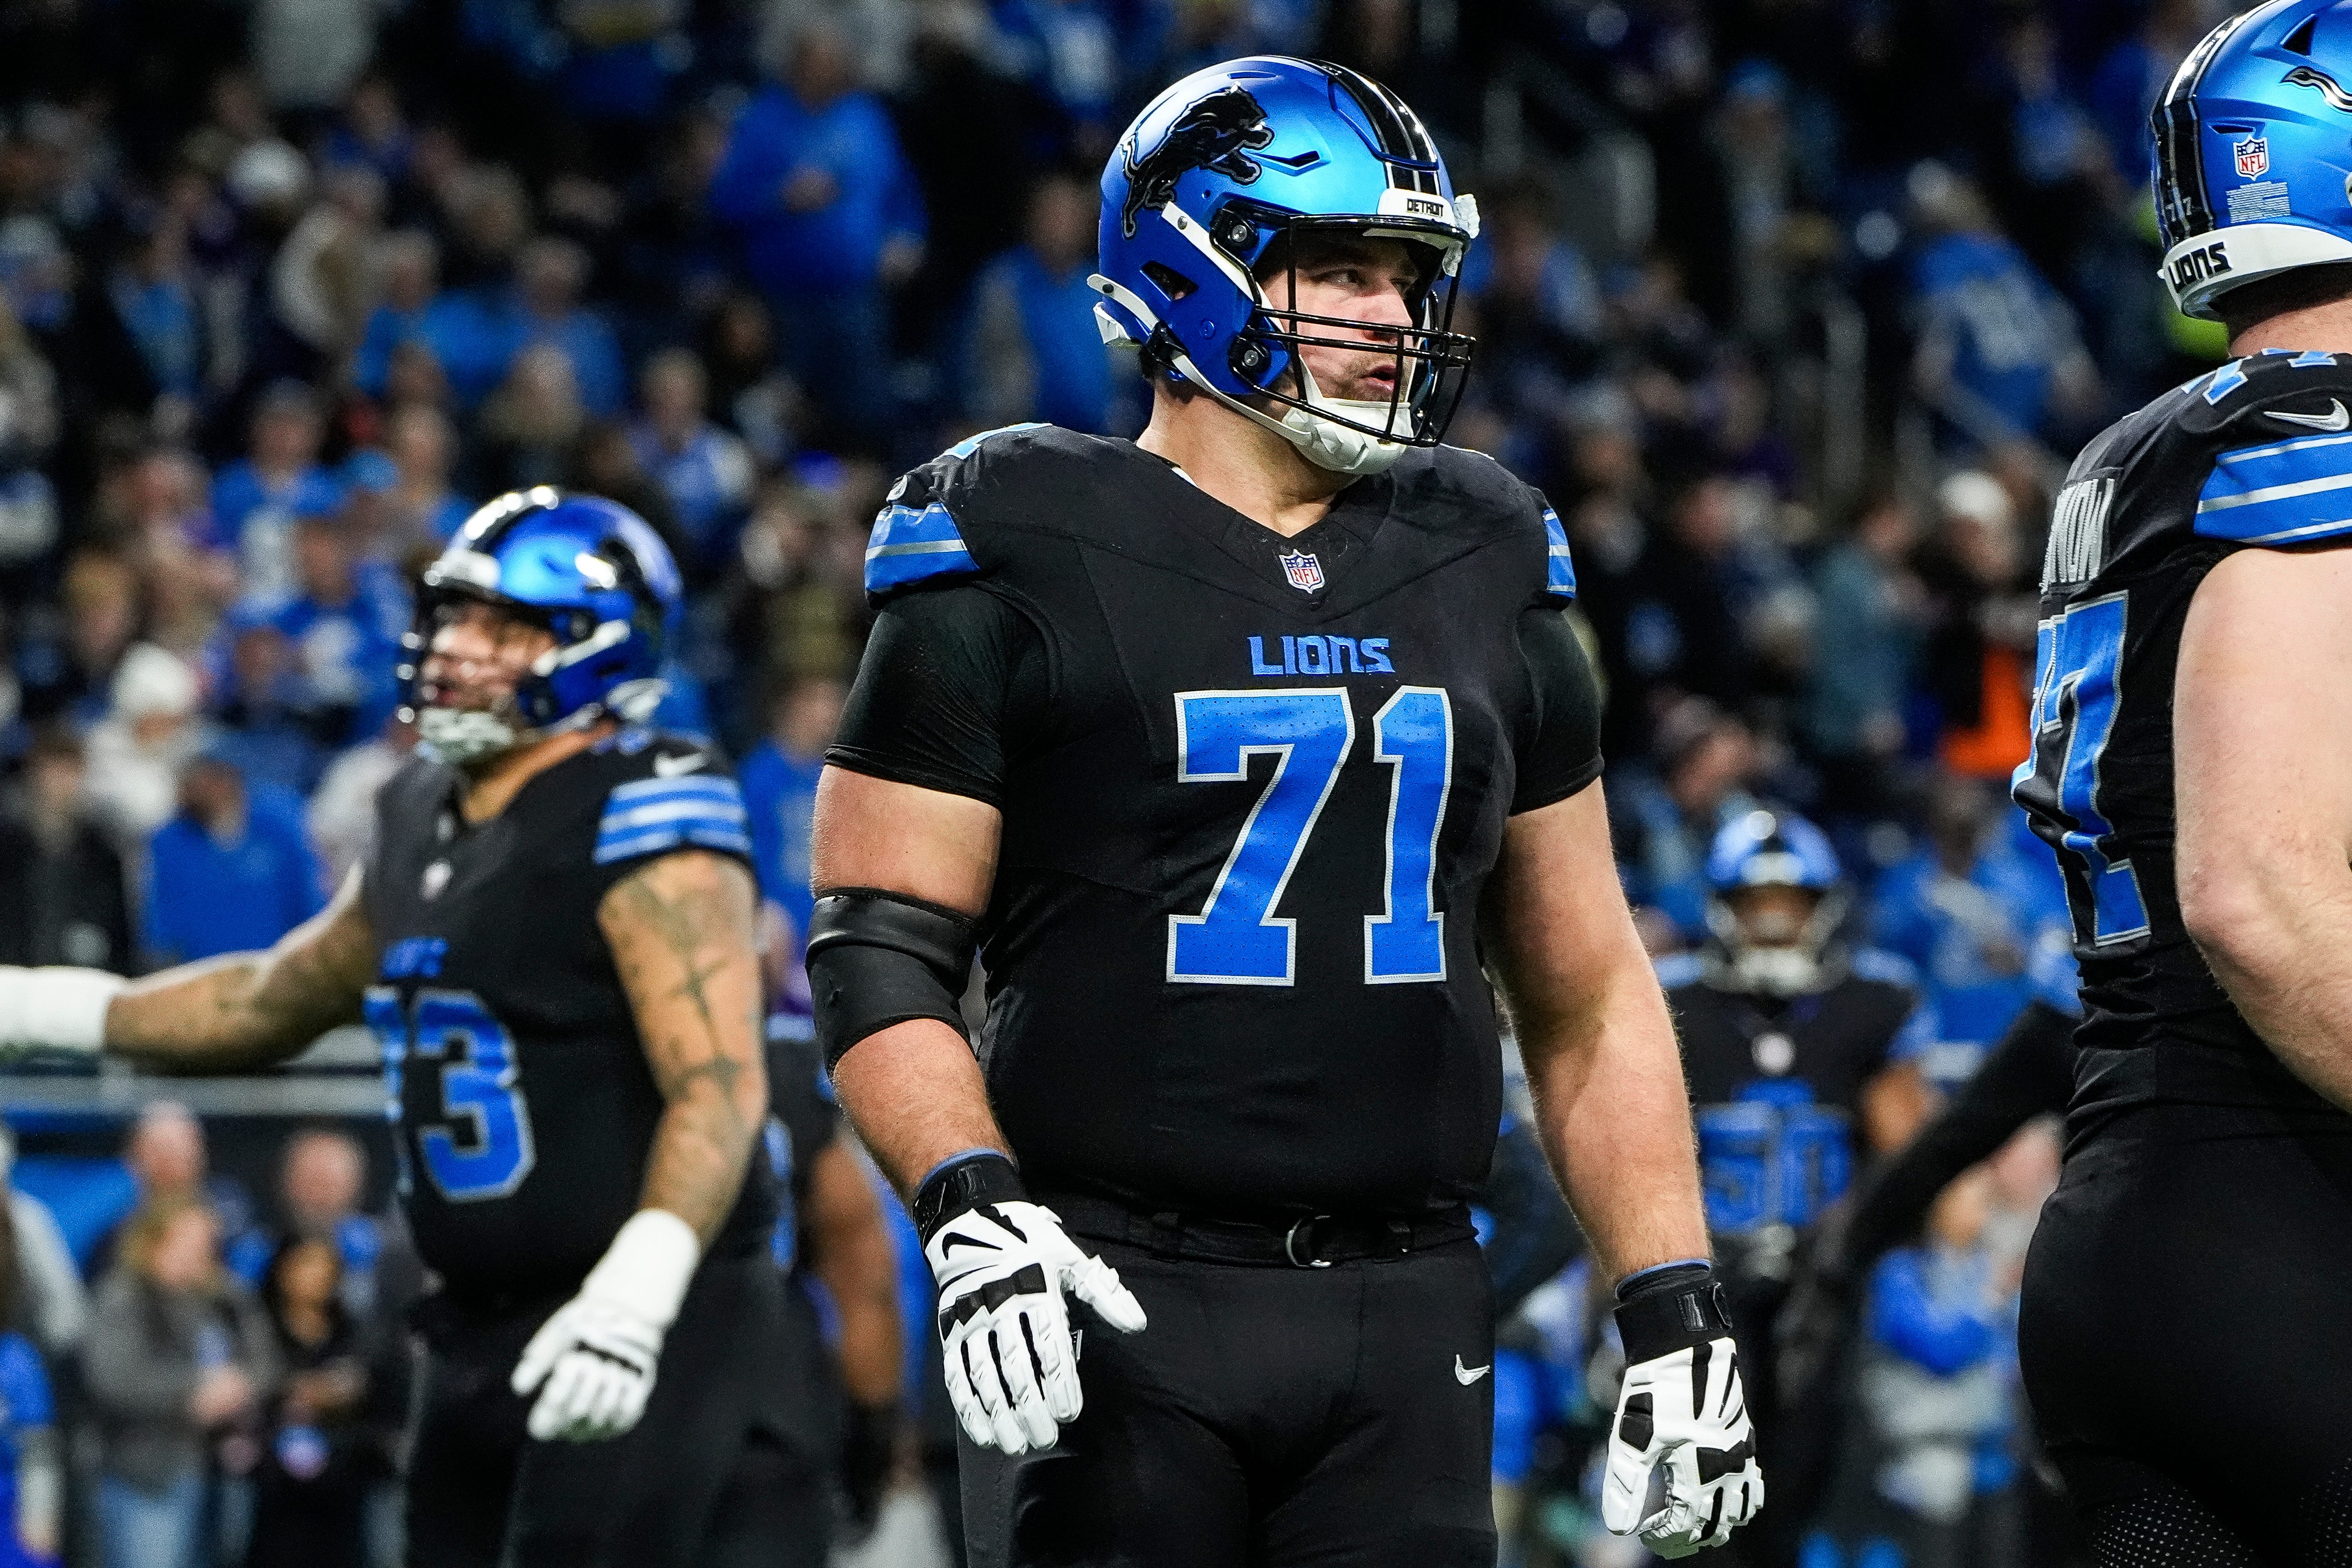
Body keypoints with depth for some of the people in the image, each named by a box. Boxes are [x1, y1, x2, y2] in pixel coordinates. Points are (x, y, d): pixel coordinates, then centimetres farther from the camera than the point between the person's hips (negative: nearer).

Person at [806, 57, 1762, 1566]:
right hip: (1121, 1308, -4)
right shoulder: (1022, 566, -1)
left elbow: (1588, 998, 17)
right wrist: (970, 1209, -20)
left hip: (1407, 1321, 4)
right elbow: (879, 954, -4)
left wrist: (1678, 1312, 9)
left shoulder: (1486, 576, 14)